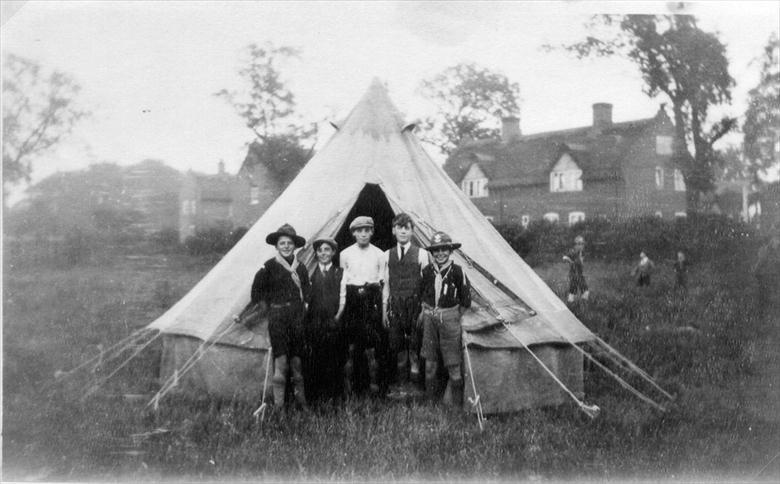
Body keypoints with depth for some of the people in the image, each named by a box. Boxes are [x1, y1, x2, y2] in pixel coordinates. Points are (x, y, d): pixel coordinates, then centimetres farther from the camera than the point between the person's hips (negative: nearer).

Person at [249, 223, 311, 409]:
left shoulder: (301, 268, 9)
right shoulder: (269, 267, -3)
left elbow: (307, 293, 20)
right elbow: (257, 293, 3)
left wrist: (304, 309, 10)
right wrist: (269, 310, 2)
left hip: (297, 315, 4)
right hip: (277, 315, -4)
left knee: (297, 356, 7)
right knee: (281, 357, -8)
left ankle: (301, 399, 17)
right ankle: (279, 404, -2)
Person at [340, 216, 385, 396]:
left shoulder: (379, 254, 8)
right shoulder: (345, 254, 7)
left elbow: (383, 282, 10)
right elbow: (341, 281, 8)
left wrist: (384, 308, 4)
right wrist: (341, 306, 2)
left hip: (371, 301, 0)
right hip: (352, 300, 0)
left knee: (371, 347, -5)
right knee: (350, 346, -1)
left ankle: (374, 387, 1)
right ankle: (348, 391, 5)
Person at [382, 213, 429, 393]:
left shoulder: (421, 254, -1)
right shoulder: (388, 255, 9)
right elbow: (386, 284, 11)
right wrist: (384, 309, 8)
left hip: (415, 304, -3)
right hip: (395, 304, 3)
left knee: (415, 344, -1)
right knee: (397, 343, 7)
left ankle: (416, 381, 10)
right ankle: (401, 383, 17)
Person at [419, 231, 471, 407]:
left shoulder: (457, 271, -9)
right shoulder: (427, 271, 1)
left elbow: (465, 299, -1)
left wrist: (455, 315, 1)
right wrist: (425, 311, 11)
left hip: (449, 317, -3)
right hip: (429, 317, 4)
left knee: (453, 359, 0)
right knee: (430, 358, 11)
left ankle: (457, 401, 10)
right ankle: (430, 397, 23)